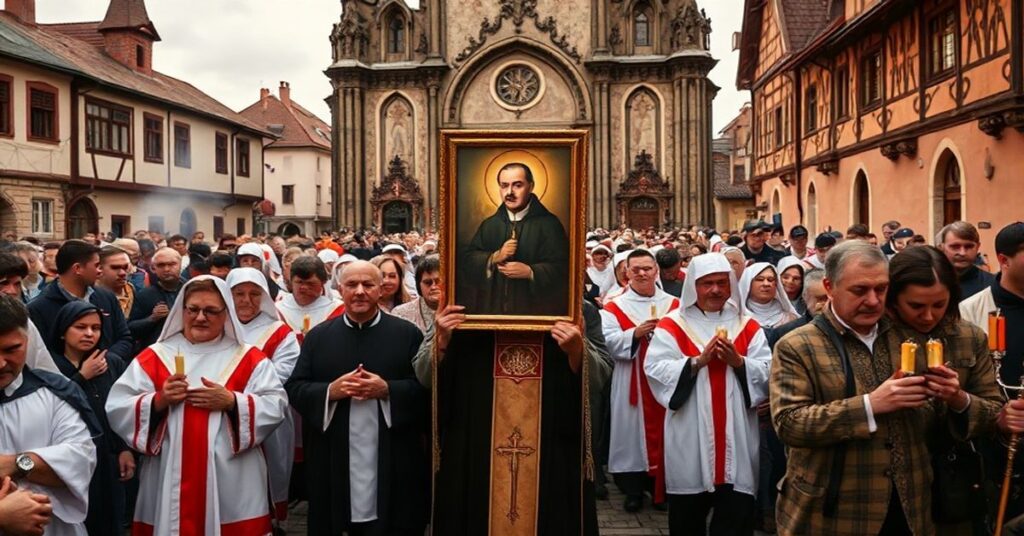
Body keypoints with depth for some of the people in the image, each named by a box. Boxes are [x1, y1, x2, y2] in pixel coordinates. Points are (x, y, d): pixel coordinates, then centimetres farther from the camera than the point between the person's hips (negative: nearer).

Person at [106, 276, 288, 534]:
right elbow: (116, 409, 2)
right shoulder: (154, 357, 8)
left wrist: (232, 402, -16)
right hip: (170, 482, 1)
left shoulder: (249, 358, 6)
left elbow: (275, 406, -3)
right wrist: (159, 400, -13)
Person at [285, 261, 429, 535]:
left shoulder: (408, 334, 1)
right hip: (333, 461, 2)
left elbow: (427, 387, -4)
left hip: (393, 462, -1)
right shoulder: (318, 336, 8)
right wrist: (330, 390, -13)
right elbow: (294, 389, 4)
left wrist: (387, 390, -18)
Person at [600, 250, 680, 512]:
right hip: (632, 384, -2)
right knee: (633, 430, 1)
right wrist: (635, 333, -22)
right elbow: (608, 341, -9)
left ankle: (665, 487, 19)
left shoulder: (674, 304, 9)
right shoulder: (615, 306, 3)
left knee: (664, 430, 6)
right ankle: (633, 490, 10)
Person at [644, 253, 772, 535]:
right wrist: (698, 360, -18)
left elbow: (769, 374, 0)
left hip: (736, 441, 1)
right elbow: (655, 369, -10)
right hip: (690, 441, -1)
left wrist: (738, 361, -15)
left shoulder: (749, 327, 9)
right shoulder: (672, 326, 2)